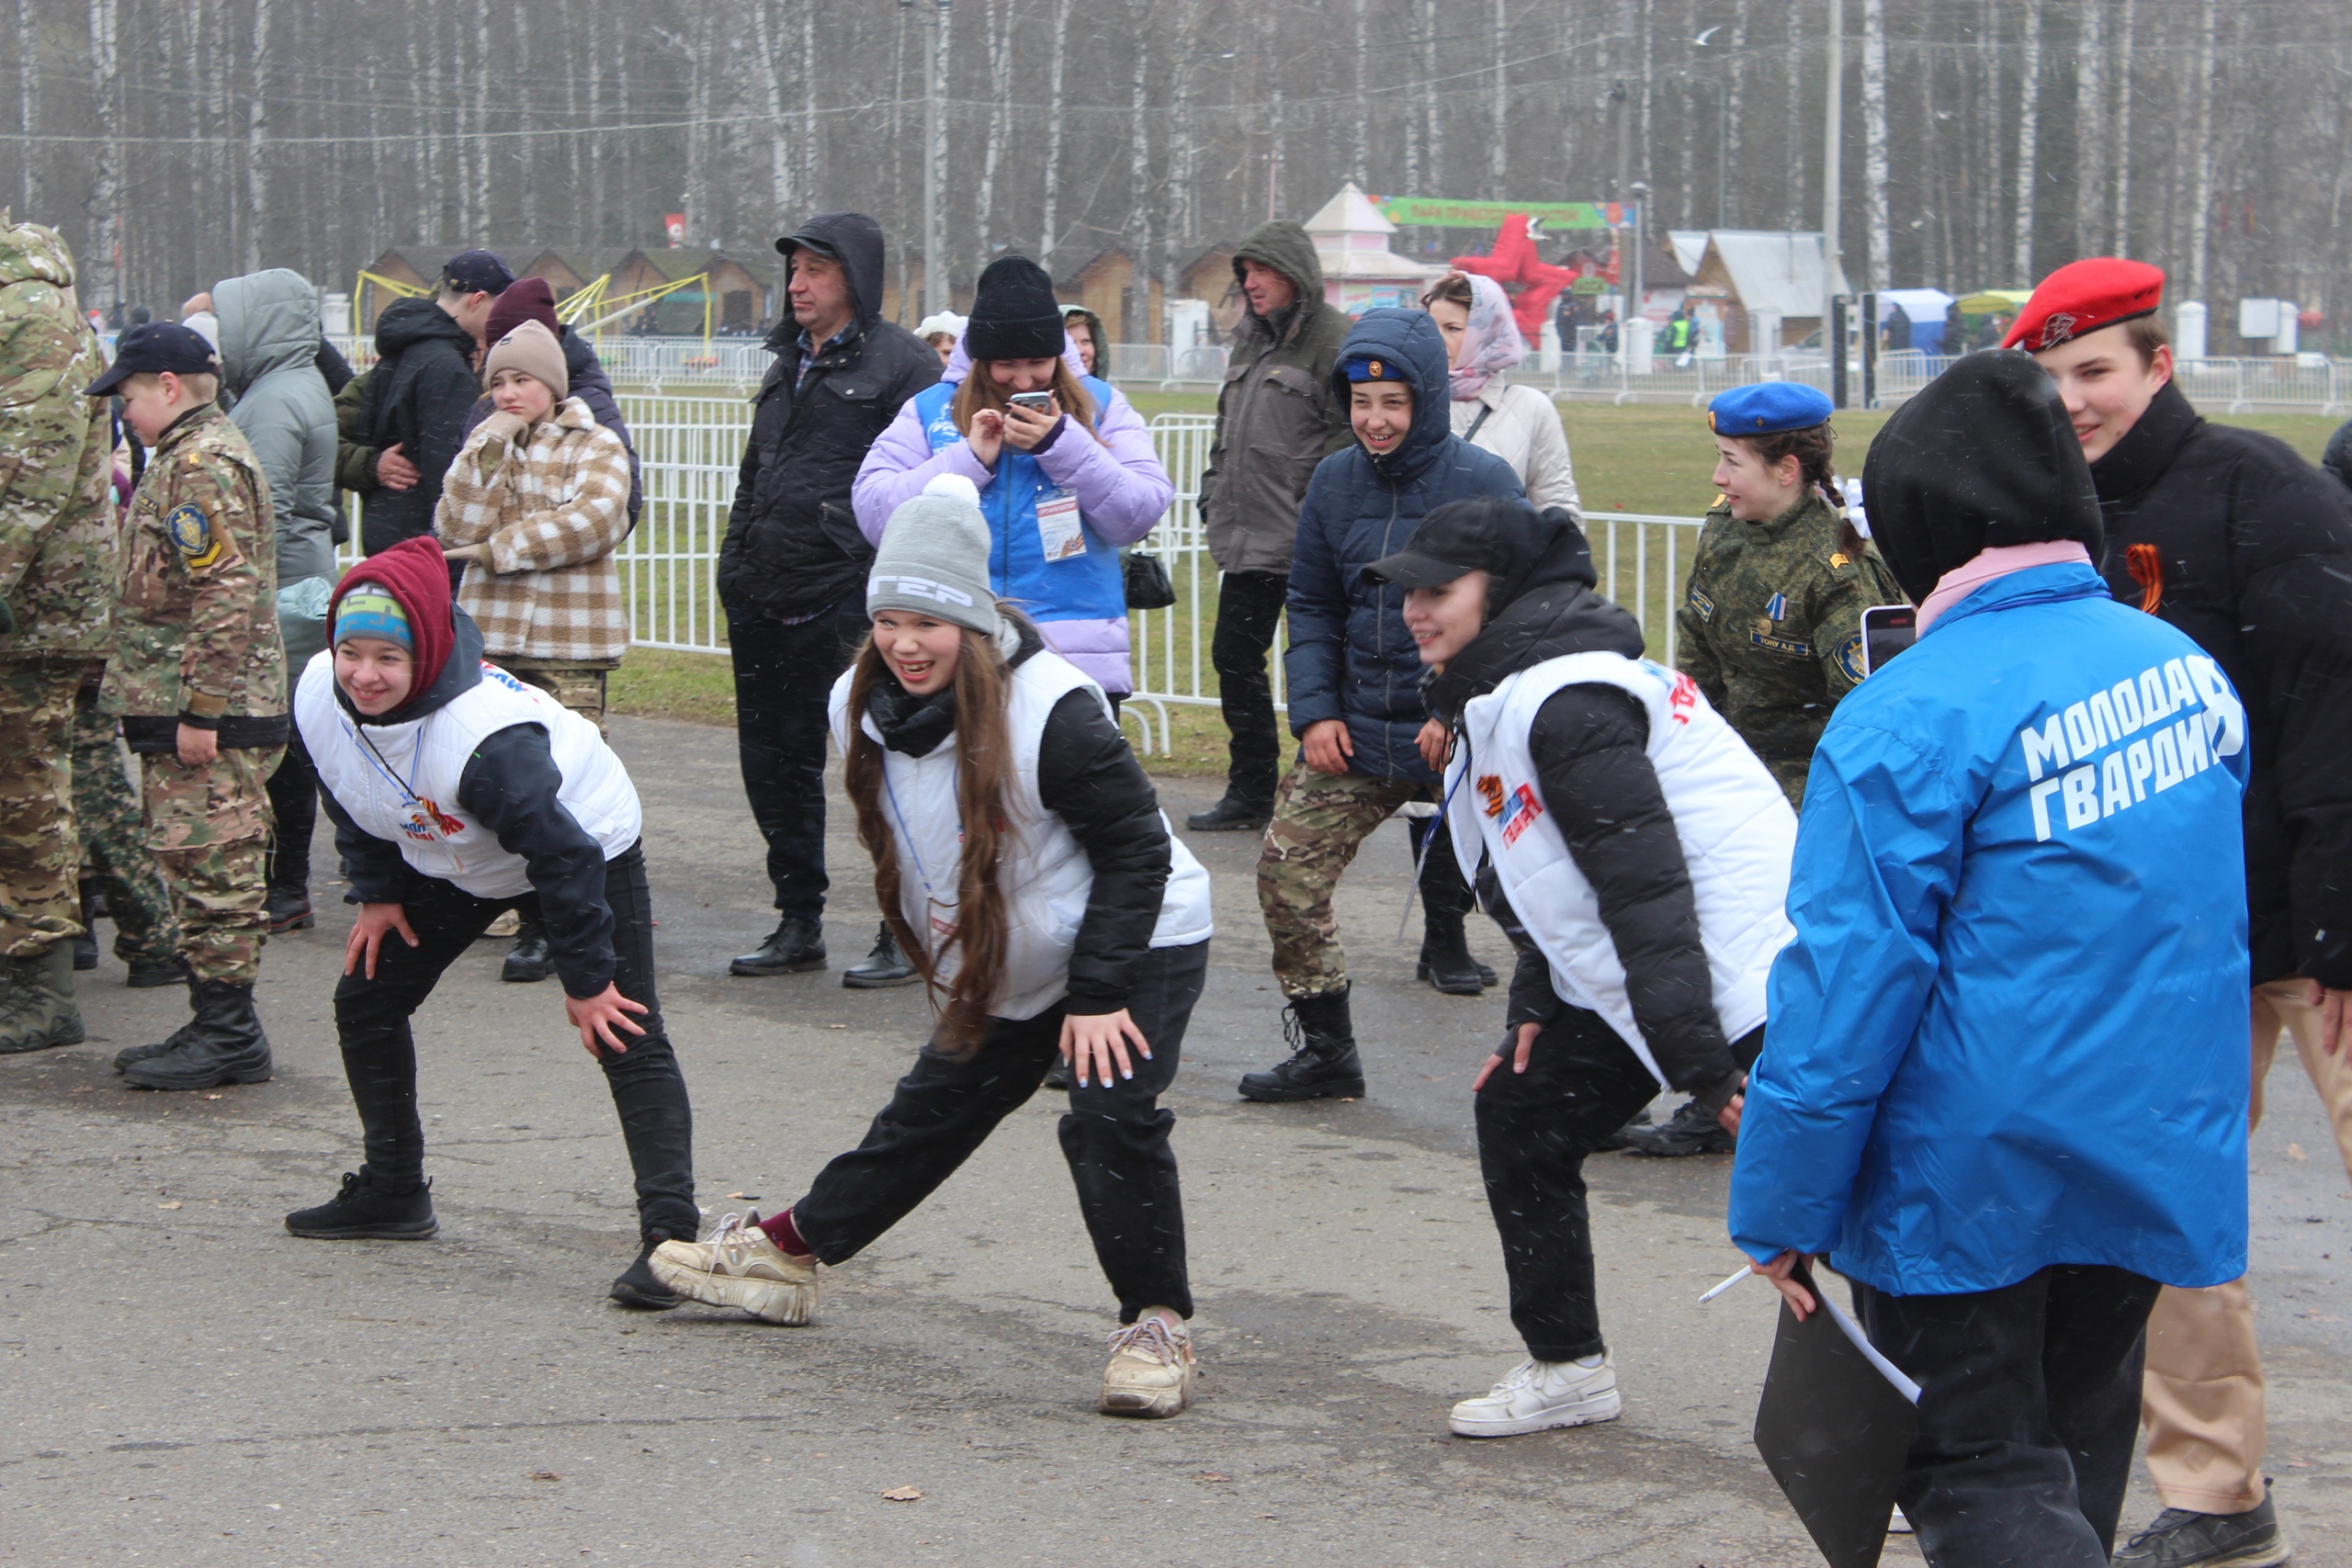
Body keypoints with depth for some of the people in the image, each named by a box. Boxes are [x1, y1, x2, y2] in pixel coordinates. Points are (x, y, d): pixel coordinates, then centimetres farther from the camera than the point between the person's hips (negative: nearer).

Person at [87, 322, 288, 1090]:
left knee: (211, 868, -6)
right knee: (202, 869, 13)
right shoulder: (190, 457, 19)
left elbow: (226, 595, -22)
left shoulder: (205, 464, -15)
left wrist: (201, 709, -23)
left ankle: (228, 1035, -2)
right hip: (187, 710, 11)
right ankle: (216, 1025, 18)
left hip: (206, 717, -11)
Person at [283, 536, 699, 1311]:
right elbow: (351, 800, 2)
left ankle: (669, 1233, -23)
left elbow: (564, 854, -33)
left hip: (589, 843, -7)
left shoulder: (487, 737, -42)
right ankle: (393, 1195, 26)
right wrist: (377, 891, 3)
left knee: (625, 1036, -18)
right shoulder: (318, 697, -21)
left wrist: (586, 979, -27)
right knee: (365, 1000, 8)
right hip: (450, 861, 7)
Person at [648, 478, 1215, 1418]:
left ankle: (1156, 1323, -8)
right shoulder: (866, 707, -8)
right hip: (1007, 963, 7)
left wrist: (1100, 992, -22)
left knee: (1111, 1116, -22)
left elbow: (1136, 847, -22)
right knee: (933, 1106, 16)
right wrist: (950, 963, 11)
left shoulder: (1050, 710, -29)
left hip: (1141, 943, -7)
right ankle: (789, 1251, 30)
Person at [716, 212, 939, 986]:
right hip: (767, 603, 8)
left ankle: (906, 934, 5)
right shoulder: (789, 363, 19)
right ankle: (798, 922, 23)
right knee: (775, 762, 12)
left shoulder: (900, 362, -6)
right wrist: (735, 566, 17)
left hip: (850, 599, -8)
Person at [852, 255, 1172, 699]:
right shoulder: (930, 409, 10)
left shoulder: (1100, 404, 10)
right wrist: (968, 458, -11)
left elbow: (1142, 512, -2)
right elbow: (874, 513, -2)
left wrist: (1062, 443, -12)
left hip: (1079, 660, 0)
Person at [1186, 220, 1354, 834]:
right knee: (1234, 658, 13)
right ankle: (1250, 793, 24)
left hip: (1305, 544, -9)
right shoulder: (1250, 337, 17)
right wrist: (1213, 497, 18)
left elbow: (1353, 433, -16)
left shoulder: (1335, 339, -10)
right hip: (1246, 540, 9)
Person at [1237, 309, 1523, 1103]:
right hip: (1355, 732, 5)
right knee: (1287, 874, 3)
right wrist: (1314, 708, -1)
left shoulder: (1484, 482, -9)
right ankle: (1324, 1051, 17)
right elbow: (1311, 607, 12)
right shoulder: (1334, 482, 6)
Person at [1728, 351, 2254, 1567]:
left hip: (1970, 1182, -7)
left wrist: (1779, 1212, -12)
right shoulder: (2182, 666, 1)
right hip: (2162, 1156, 7)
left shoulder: (1908, 719, -21)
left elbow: (1848, 988, -20)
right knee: (2073, 1457, 22)